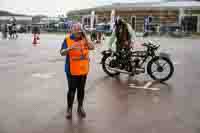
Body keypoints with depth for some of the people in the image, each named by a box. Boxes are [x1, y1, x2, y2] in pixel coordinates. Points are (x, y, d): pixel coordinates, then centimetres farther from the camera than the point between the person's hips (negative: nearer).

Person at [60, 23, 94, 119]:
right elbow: (62, 53, -13)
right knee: (72, 90, 1)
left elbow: (92, 48, -7)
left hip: (83, 69, 4)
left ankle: (80, 107, 28)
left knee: (81, 89, 13)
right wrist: (70, 48, -31)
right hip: (72, 70, -4)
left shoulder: (84, 39, 5)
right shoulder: (67, 39, -7)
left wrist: (85, 38, -14)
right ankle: (69, 109, 15)